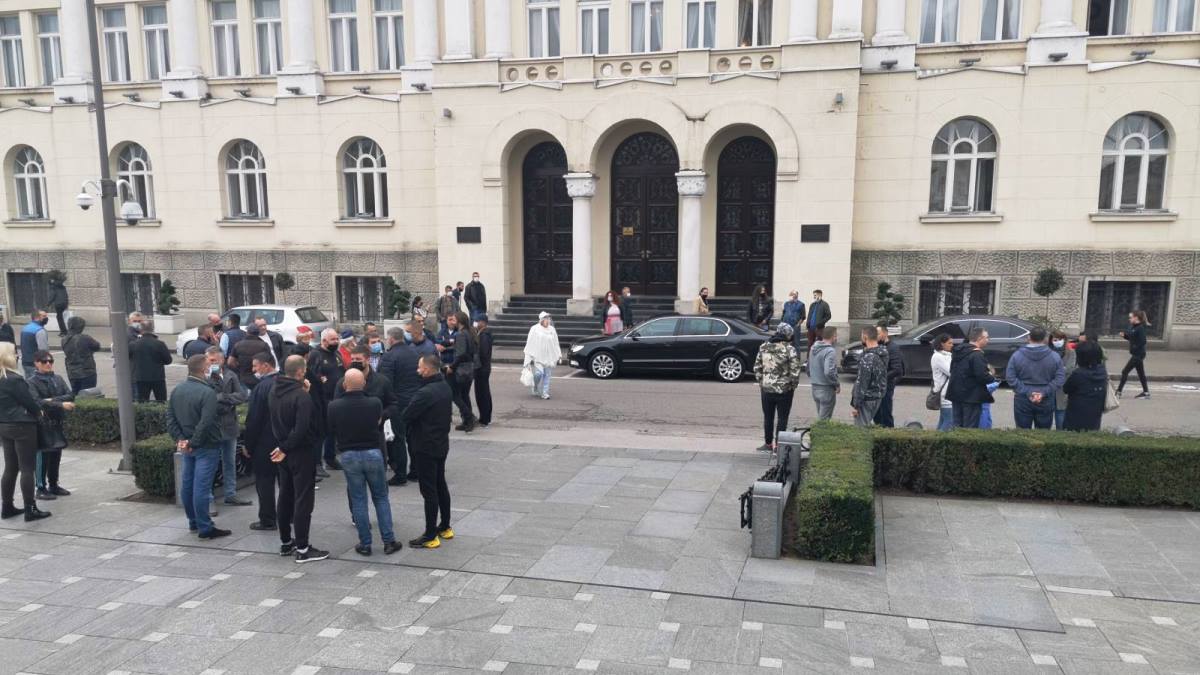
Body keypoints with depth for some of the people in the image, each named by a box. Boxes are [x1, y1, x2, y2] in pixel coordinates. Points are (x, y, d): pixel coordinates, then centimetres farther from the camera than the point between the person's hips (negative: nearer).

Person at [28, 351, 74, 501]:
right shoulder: (33, 382, -6)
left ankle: (54, 485, 24)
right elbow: (37, 402, -19)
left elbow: (70, 396, 0)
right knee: (42, 456, -3)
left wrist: (53, 400, -15)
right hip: (42, 424, -5)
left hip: (57, 423, 5)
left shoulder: (58, 379, 9)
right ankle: (41, 488, 5)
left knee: (56, 456, 12)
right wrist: (61, 404, -25)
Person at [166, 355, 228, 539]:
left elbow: (170, 417, 6)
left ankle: (194, 522, 27)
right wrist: (194, 443, -15)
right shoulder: (207, 392, -19)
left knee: (187, 484, 15)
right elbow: (205, 423, -24)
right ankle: (205, 528, 0)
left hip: (186, 445, 8)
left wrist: (180, 438, 2)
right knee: (202, 487, -5)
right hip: (206, 447, -8)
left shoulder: (177, 390, 5)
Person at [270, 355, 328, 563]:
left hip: (284, 451, 8)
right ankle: (302, 549, 1)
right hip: (301, 452, -8)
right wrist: (285, 449, -15)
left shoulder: (274, 392, 3)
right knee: (303, 499, -3)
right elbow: (302, 429, -27)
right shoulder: (301, 396, -22)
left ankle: (285, 542, 27)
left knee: (285, 497, 16)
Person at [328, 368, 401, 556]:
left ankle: (365, 544, 14)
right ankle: (388, 541, 13)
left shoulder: (334, 407, -13)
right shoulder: (374, 403, -13)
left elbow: (331, 431, 1)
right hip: (373, 452, 0)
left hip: (348, 455, 0)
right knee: (381, 498, 12)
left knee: (358, 500, 9)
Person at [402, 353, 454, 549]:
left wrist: (406, 410, 0)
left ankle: (430, 536, 6)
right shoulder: (445, 387, 3)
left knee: (429, 491, -1)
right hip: (442, 443, 9)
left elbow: (405, 416, -20)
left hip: (425, 447, -9)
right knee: (441, 485, 19)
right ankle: (445, 527, 30)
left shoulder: (425, 393, -26)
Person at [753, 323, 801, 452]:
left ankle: (768, 443, 25)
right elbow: (795, 372, -14)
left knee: (768, 417, 15)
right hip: (784, 390, -4)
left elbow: (757, 368, 5)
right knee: (782, 418, 8)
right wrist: (793, 387, 1)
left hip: (767, 389, 4)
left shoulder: (763, 347, 1)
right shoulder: (789, 350, -14)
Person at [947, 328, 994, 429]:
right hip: (972, 396, -8)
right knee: (970, 427, -2)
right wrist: (992, 378, -2)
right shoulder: (977, 355, -17)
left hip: (956, 394, 8)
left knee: (957, 425, 14)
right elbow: (982, 376, -25)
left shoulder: (958, 351, 11)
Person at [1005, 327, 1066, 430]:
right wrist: (1044, 393, -11)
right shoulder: (1054, 357, -3)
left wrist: (1027, 392, -11)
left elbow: (1010, 377, -9)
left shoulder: (1017, 355, -4)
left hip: (1022, 401, -1)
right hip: (1046, 402, 1)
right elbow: (1060, 378, -8)